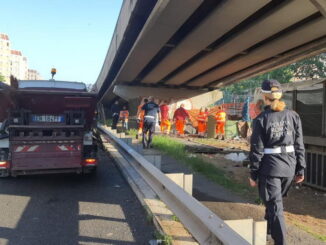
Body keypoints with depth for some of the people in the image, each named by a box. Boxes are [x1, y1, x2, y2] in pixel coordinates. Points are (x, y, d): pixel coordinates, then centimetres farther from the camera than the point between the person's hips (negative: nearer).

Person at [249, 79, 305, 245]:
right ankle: (267, 229, 45)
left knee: (275, 206, 4)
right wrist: (300, 169, 11)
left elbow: (257, 150, -10)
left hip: (270, 167, -5)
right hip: (289, 166, 5)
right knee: (274, 201, 24)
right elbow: (299, 145, 3)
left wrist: (253, 174, -2)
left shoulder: (261, 119, -11)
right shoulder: (293, 116, 0)